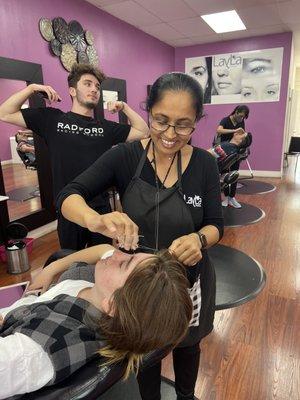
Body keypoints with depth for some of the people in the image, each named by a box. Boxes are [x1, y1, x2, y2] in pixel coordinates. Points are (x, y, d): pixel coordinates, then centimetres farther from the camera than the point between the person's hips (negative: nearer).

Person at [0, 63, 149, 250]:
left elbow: (143, 132, 5)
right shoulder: (53, 118, 0)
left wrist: (124, 107, -2)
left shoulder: (106, 127, 6)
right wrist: (32, 88, -6)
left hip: (102, 208, 2)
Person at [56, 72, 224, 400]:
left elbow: (215, 225, -9)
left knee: (187, 345, 28)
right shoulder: (124, 156, -17)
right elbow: (68, 196, -21)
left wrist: (199, 239, -33)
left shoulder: (205, 164, -14)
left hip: (188, 278, 2)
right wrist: (95, 219, -43)